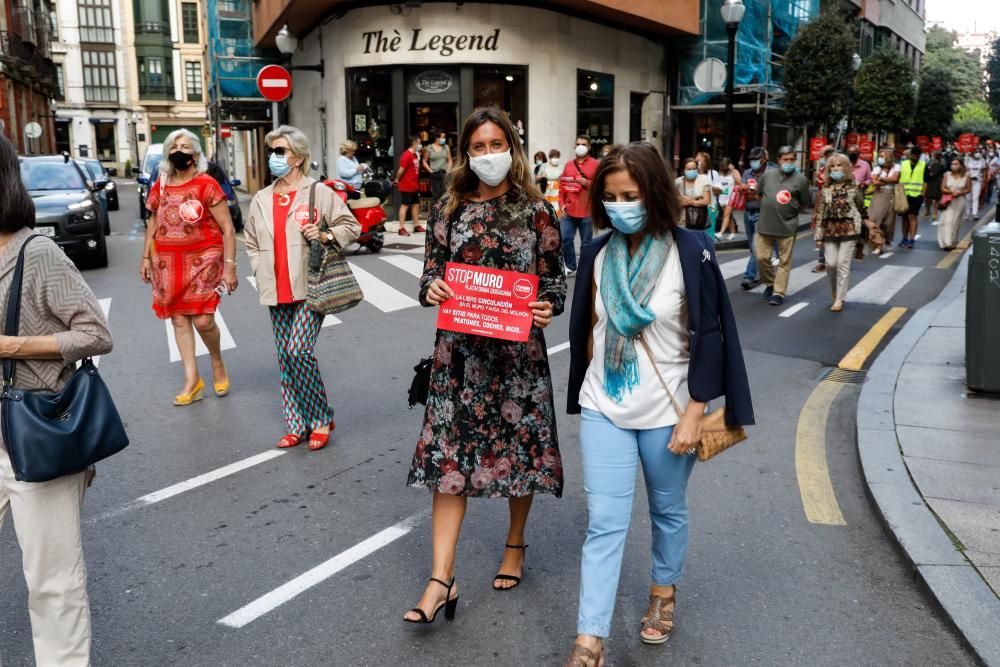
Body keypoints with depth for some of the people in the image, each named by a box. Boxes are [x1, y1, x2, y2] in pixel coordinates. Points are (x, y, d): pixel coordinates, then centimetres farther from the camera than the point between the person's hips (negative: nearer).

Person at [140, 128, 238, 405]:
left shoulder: (206, 185, -7)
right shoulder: (159, 186, 9)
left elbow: (227, 229, -8)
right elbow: (153, 224, 19)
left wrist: (230, 266, -13)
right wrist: (146, 258, 14)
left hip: (202, 259, -5)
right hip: (168, 262, 5)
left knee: (203, 319, -11)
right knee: (179, 319, 4)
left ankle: (217, 363, 19)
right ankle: (192, 379, 13)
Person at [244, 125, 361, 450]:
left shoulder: (320, 192, -3)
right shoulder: (261, 200, 13)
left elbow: (351, 226, 1)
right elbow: (251, 242, 22)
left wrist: (325, 236, -16)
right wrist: (261, 272, 9)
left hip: (310, 288, -6)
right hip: (277, 292, 6)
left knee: (299, 351, -16)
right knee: (285, 357, 8)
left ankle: (321, 418, 4)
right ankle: (298, 425, 18)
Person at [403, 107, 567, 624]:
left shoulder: (536, 211, 0)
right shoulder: (449, 210, 4)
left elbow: (555, 282, 1)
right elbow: (430, 275, 7)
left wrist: (547, 309, -20)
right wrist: (431, 290, -16)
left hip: (518, 347, -1)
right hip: (459, 347, 1)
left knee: (519, 443, 11)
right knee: (449, 452, -2)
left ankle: (515, 543, 36)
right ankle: (441, 579, 2)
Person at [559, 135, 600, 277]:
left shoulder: (596, 165, 1)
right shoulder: (569, 165, 12)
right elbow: (562, 185, 13)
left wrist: (587, 183, -17)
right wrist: (561, 203, 3)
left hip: (587, 212, -3)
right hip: (569, 211, 3)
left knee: (586, 243, 4)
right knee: (565, 239, -1)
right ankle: (571, 267, 14)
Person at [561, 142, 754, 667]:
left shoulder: (690, 252, -11)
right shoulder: (597, 254, 0)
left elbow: (709, 337, -10)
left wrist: (694, 414, -13)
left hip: (667, 412, -2)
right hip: (603, 409, 2)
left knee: (668, 510, 17)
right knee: (604, 523, 0)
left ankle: (664, 593, 42)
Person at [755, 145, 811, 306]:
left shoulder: (800, 179, -2)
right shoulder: (768, 175, 7)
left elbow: (804, 203, 3)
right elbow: (759, 193, 20)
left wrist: (790, 213, 3)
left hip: (787, 227, -3)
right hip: (765, 225, 3)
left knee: (784, 262, 1)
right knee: (762, 257, 5)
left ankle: (778, 293, 7)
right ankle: (770, 283, 28)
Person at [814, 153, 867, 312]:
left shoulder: (854, 187, 0)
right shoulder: (825, 189, 4)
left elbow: (861, 208, 8)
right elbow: (820, 213, 3)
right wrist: (818, 235, 0)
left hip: (849, 229, -2)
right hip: (830, 230, 2)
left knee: (843, 264, -3)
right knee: (831, 263, -1)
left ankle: (839, 299, 3)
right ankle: (835, 290, 27)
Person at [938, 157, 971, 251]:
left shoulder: (966, 176, -2)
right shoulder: (947, 175, 0)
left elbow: (968, 189, 2)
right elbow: (942, 188, -1)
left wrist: (960, 193, -16)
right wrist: (951, 192, -18)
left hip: (959, 201, 0)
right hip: (948, 201, 0)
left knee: (956, 222, 7)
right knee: (947, 221, -12)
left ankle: (953, 242, 20)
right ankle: (947, 242, -16)